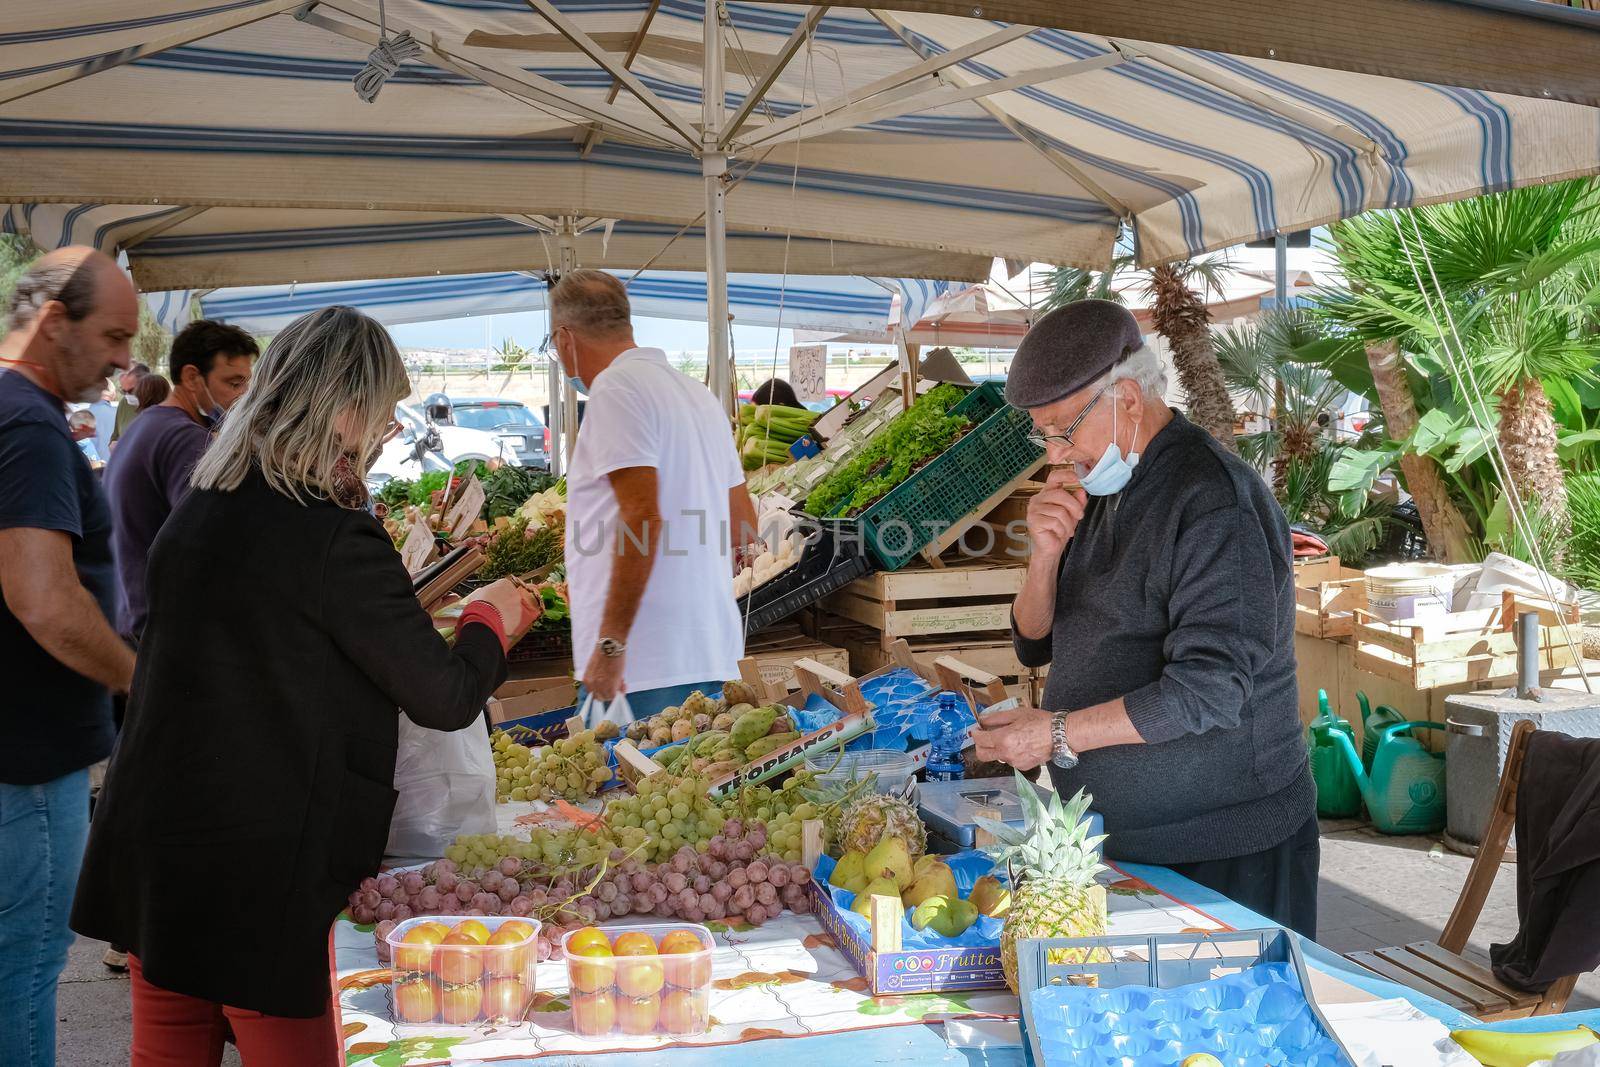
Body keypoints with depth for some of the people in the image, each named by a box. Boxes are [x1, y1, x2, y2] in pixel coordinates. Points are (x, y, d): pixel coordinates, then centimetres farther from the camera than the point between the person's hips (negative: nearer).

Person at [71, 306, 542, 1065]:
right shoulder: (333, 536, -19)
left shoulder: (198, 510, 6)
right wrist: (490, 618, 7)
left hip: (151, 842, 8)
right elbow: (448, 699, -12)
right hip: (259, 872, -8)